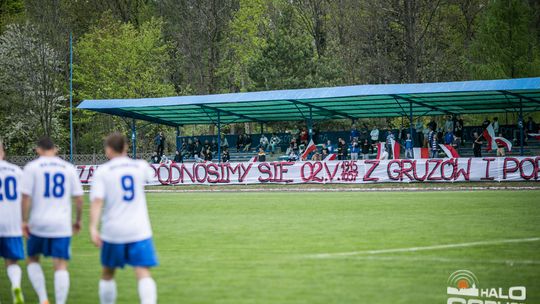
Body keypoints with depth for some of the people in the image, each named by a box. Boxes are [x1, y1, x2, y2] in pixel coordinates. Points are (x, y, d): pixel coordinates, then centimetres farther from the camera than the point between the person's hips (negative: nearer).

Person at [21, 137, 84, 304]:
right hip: (62, 225, 1)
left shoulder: (32, 167, -2)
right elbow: (79, 198, 6)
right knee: (61, 266, 1)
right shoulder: (69, 168, 6)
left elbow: (26, 197, -9)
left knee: (33, 260, 18)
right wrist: (78, 221, 18)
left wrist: (24, 221, -2)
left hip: (38, 223, -1)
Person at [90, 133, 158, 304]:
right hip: (139, 231, 1)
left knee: (107, 274, 20)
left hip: (113, 232, -1)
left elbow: (97, 201, -16)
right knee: (143, 273, -11)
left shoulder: (102, 171, -3)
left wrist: (93, 228, -22)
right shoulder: (140, 166, 6)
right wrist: (125, 158, 42)